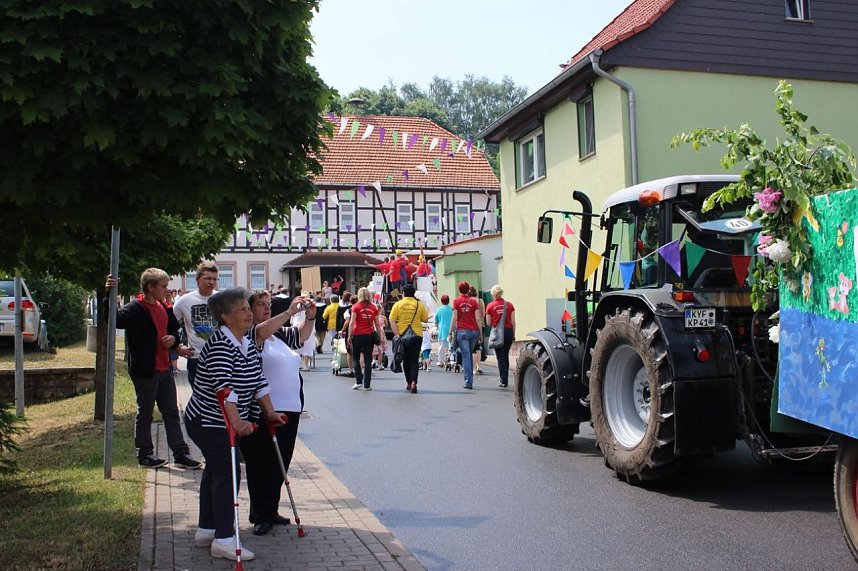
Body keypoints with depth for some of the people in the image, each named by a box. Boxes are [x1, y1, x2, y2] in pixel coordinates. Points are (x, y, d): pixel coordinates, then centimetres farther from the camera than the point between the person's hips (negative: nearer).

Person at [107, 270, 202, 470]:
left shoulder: (164, 308, 10)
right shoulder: (135, 309, -14)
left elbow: (174, 328, 23)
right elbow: (115, 319, -32)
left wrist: (174, 338, 1)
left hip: (165, 369, 8)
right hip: (145, 371, -8)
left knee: (171, 412, 11)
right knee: (145, 413, 6)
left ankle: (181, 454, 17)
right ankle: (144, 455, 20)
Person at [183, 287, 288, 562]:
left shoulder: (249, 339, 4)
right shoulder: (220, 343, -22)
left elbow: (258, 380, 7)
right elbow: (223, 386, -32)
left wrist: (269, 412, 7)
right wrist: (236, 421, -38)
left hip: (225, 422, 10)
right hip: (208, 422, -10)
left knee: (215, 471, 16)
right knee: (227, 474, -9)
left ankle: (206, 531, 29)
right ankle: (223, 540, -4)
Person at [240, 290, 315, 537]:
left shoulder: (279, 333, 14)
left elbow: (301, 336, 22)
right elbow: (261, 331, -27)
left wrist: (310, 317, 3)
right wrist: (290, 312, -32)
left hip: (290, 409, 8)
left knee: (281, 464, 14)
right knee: (262, 465, 2)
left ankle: (271, 511, 27)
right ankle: (260, 516, 13)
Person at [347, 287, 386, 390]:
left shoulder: (356, 307, -2)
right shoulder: (374, 308, 5)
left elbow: (352, 322, -7)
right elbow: (377, 324, 6)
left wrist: (349, 336, -4)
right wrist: (381, 338, 11)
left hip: (358, 335, -2)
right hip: (369, 335, 2)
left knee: (356, 359, 13)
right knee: (368, 360, 5)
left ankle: (358, 381, 4)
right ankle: (367, 385, 4)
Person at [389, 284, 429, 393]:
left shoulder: (398, 304, -1)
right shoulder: (419, 304, -1)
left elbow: (392, 320, -8)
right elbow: (425, 319, 3)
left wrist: (397, 334, -9)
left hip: (402, 335, 1)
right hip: (417, 335, -1)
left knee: (406, 360, 14)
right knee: (414, 360, 2)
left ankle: (408, 382, 22)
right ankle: (413, 382, -14)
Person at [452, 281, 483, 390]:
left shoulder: (456, 301, 0)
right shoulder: (474, 301, 6)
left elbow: (454, 318, -4)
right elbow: (478, 319, 3)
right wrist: (481, 333, 7)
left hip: (462, 331, -3)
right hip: (474, 331, 3)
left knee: (465, 356, -2)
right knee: (470, 355, 16)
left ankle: (468, 382, -8)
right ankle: (470, 380, 19)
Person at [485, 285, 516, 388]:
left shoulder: (490, 306, -4)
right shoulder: (509, 305, 2)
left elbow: (488, 323, -3)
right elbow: (513, 321, 3)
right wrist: (513, 335, 10)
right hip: (509, 331, 3)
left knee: (500, 357, 3)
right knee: (506, 356, 17)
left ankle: (504, 381, -3)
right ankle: (505, 379, 23)